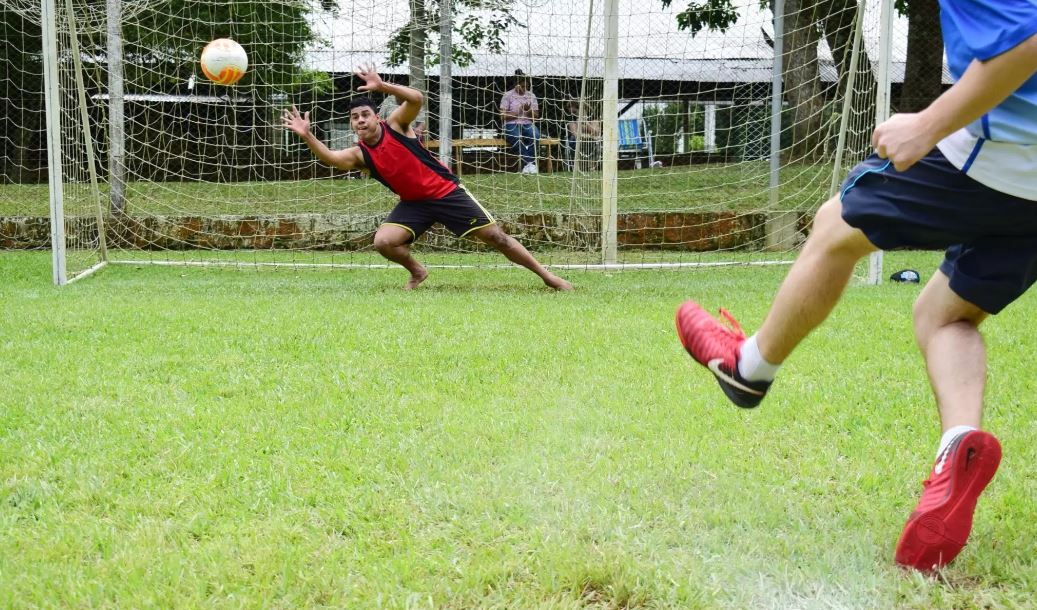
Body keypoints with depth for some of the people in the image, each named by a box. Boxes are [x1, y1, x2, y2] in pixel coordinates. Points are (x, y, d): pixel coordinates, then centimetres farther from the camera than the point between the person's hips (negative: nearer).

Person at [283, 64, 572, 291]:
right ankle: (417, 272, 14)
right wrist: (307, 135, -41)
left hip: (447, 192, -3)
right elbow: (330, 157, -27)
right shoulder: (359, 154, -7)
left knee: (494, 235, -4)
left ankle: (547, 276, 4)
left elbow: (416, 99, -31)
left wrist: (382, 86, -42)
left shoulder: (395, 125, -13)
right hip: (414, 203, 4)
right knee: (383, 241, -17)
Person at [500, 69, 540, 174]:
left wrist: (528, 110, -6)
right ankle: (529, 163, -41)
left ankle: (528, 164, -36)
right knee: (517, 138, -40)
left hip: (527, 125, 3)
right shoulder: (508, 95, 4)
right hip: (512, 125, -3)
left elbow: (536, 116, 15)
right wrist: (519, 111, -8)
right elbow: (503, 116, 0)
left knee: (535, 135, -34)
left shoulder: (531, 96, 14)